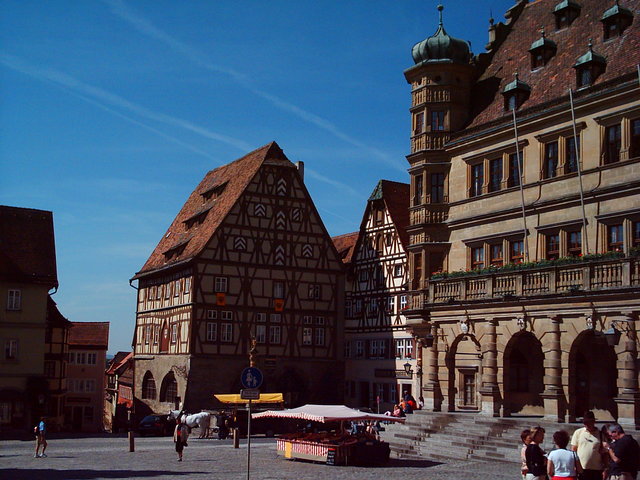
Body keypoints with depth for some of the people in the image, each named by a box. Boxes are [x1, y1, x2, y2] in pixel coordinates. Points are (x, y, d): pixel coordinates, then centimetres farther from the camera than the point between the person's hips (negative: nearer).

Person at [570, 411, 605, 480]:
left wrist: (604, 469, 1)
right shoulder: (578, 432, 4)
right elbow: (573, 450, 7)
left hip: (597, 469, 0)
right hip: (581, 469, 0)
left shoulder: (600, 434, 3)